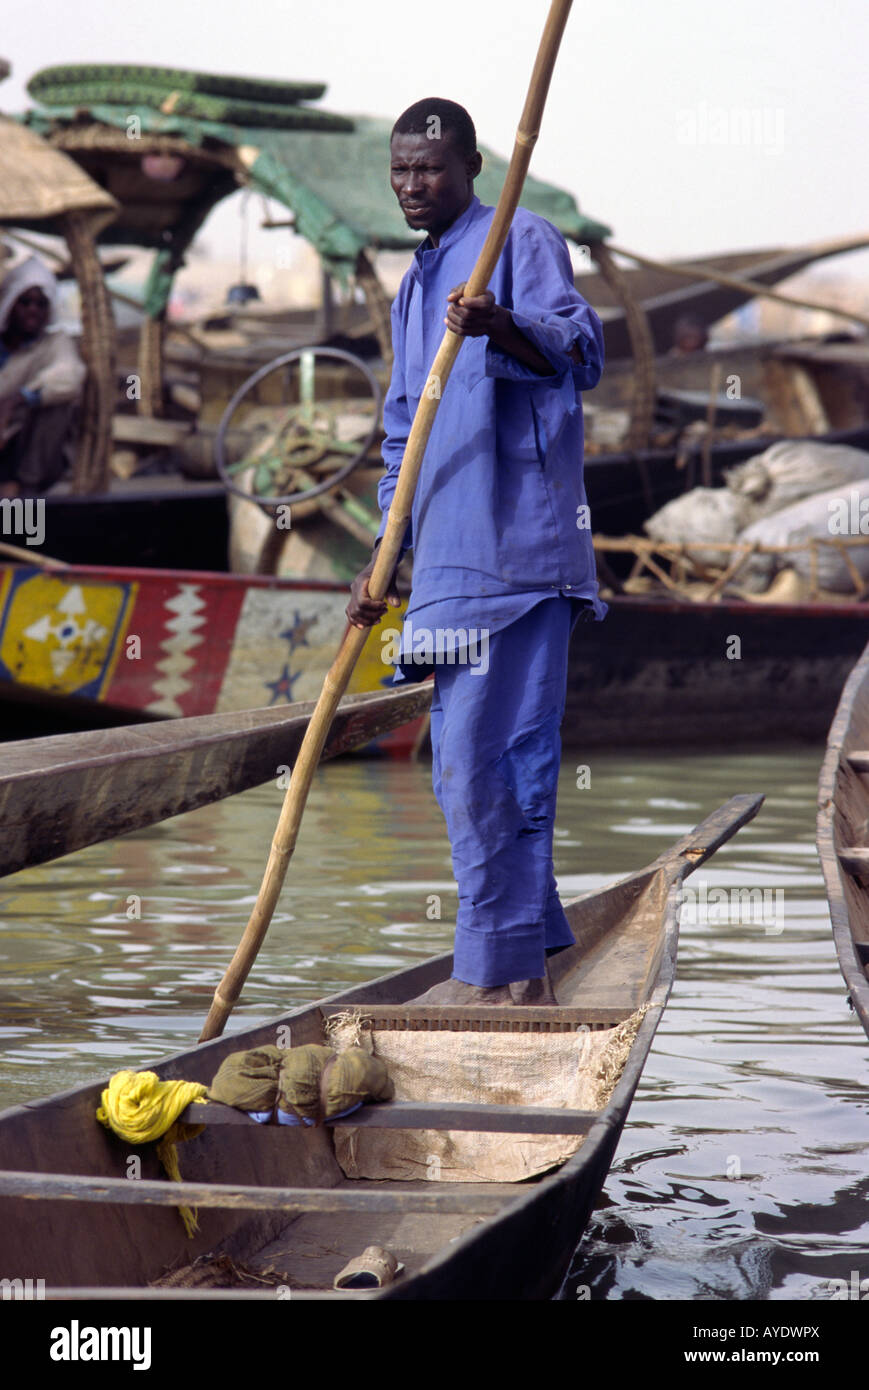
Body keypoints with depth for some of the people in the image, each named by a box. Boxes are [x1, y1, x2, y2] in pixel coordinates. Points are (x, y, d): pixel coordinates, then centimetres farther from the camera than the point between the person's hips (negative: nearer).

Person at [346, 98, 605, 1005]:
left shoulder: (523, 240, -2)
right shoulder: (413, 289, 24)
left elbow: (582, 352, -17)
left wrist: (504, 328, -37)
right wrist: (384, 560, 20)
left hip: (513, 547, -9)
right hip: (450, 558, 9)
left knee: (481, 759, -11)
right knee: (468, 765, 10)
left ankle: (498, 972, -6)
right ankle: (523, 969, 17)